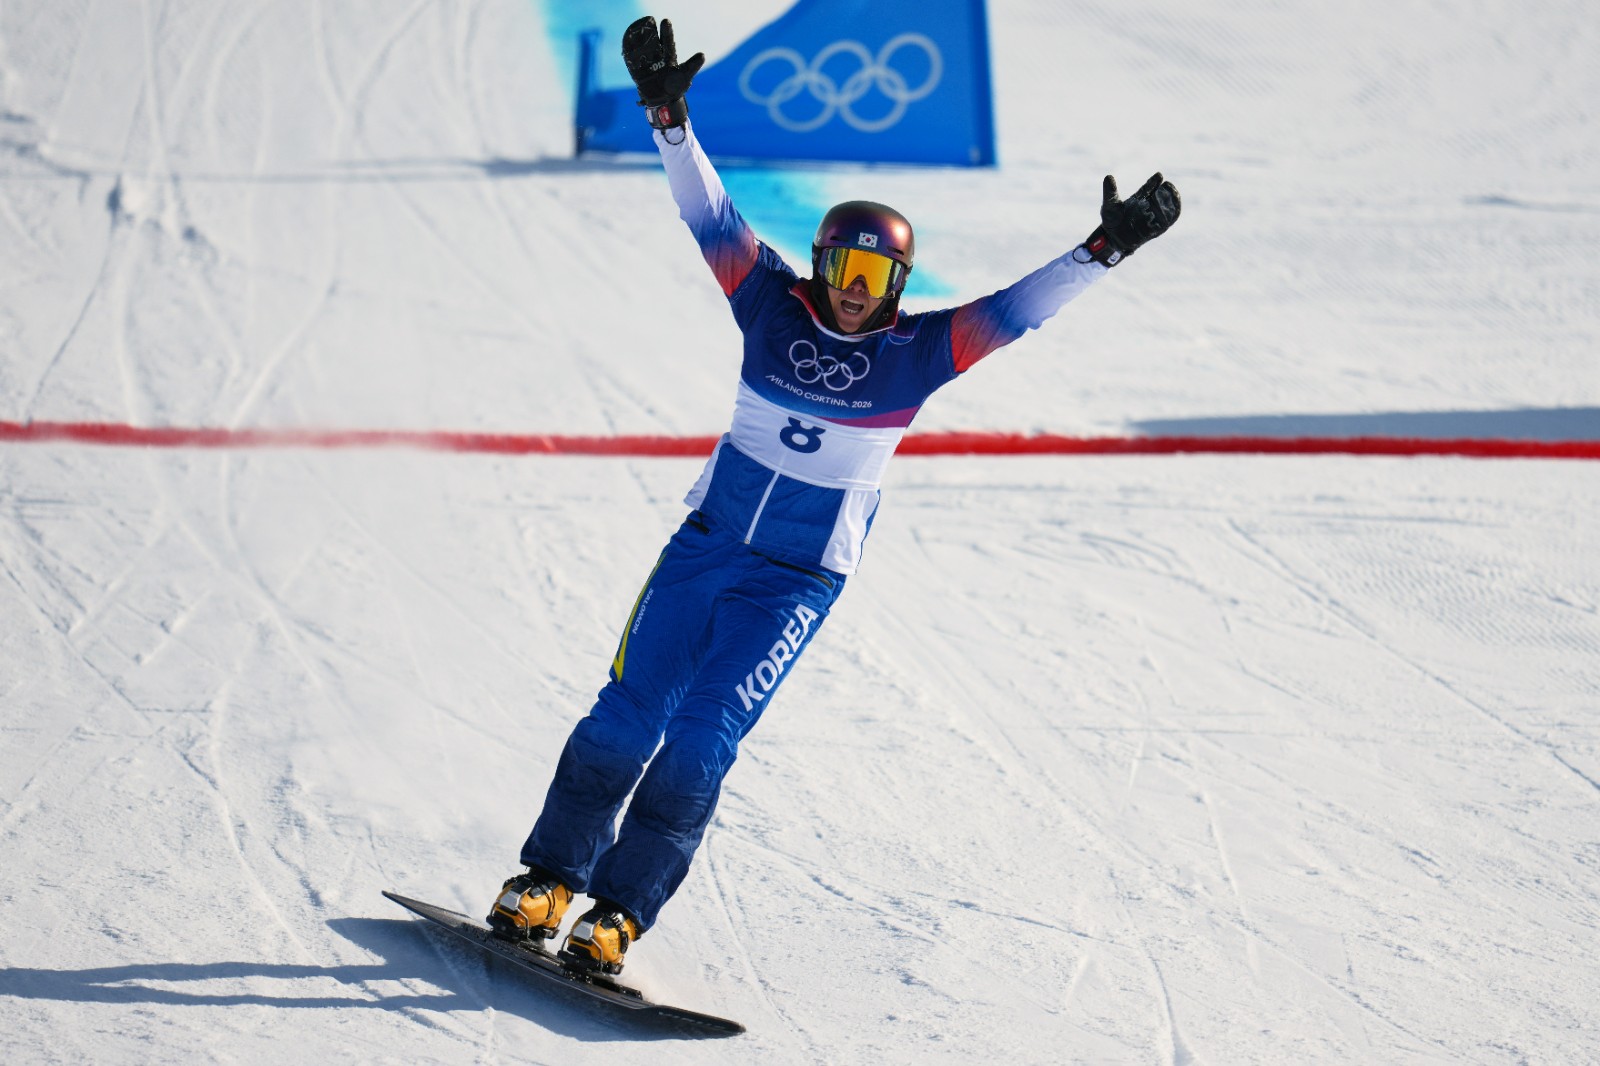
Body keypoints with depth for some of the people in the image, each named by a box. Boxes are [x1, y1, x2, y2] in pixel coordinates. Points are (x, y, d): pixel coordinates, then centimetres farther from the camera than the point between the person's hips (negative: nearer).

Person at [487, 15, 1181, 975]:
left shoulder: (915, 354, -5)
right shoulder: (774, 307, -2)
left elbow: (1015, 311, -10)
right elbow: (710, 216, -7)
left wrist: (1106, 249, -20)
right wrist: (668, 115, -18)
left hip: (798, 585, -2)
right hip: (704, 548, 2)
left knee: (701, 742, -11)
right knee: (626, 718, -2)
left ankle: (620, 912, -1)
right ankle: (551, 876, 14)